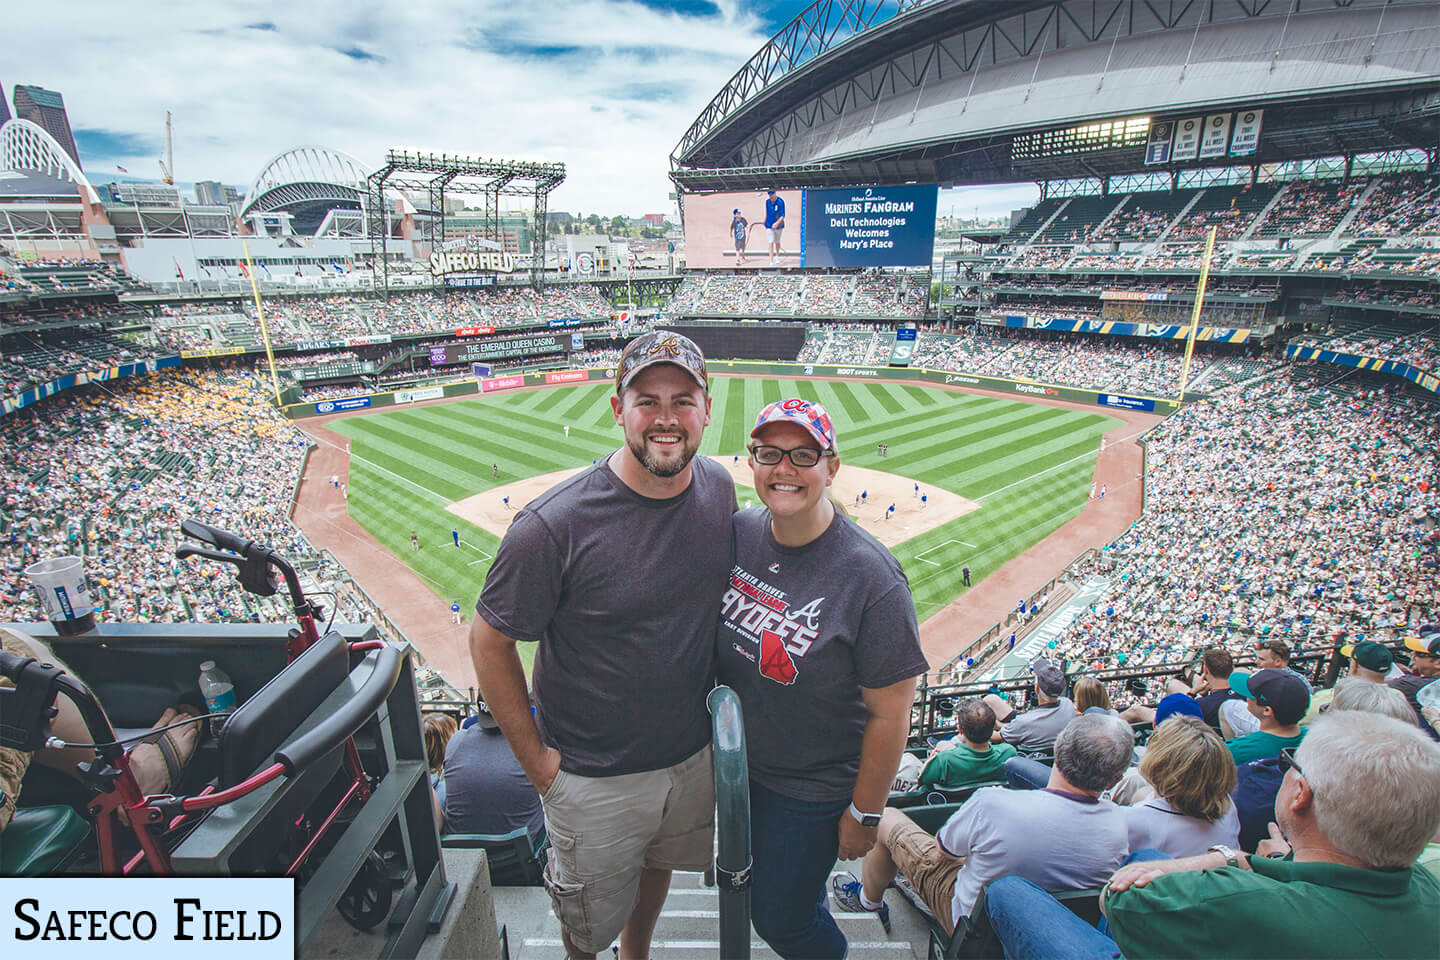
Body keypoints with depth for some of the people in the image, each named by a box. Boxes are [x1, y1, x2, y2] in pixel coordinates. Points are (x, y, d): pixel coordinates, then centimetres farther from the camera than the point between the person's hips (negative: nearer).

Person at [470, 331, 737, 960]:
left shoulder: (719, 489, -9)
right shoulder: (554, 524, -28)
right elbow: (489, 639, -15)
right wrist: (534, 758, -10)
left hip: (695, 754, 5)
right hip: (595, 778, -4)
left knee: (660, 866, 30)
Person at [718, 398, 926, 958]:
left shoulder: (872, 578, -27)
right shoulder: (736, 533, -10)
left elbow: (889, 713, -20)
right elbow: (702, 630, 5)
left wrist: (864, 814, -12)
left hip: (813, 791, -5)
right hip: (732, 764, 6)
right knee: (748, 889, 28)